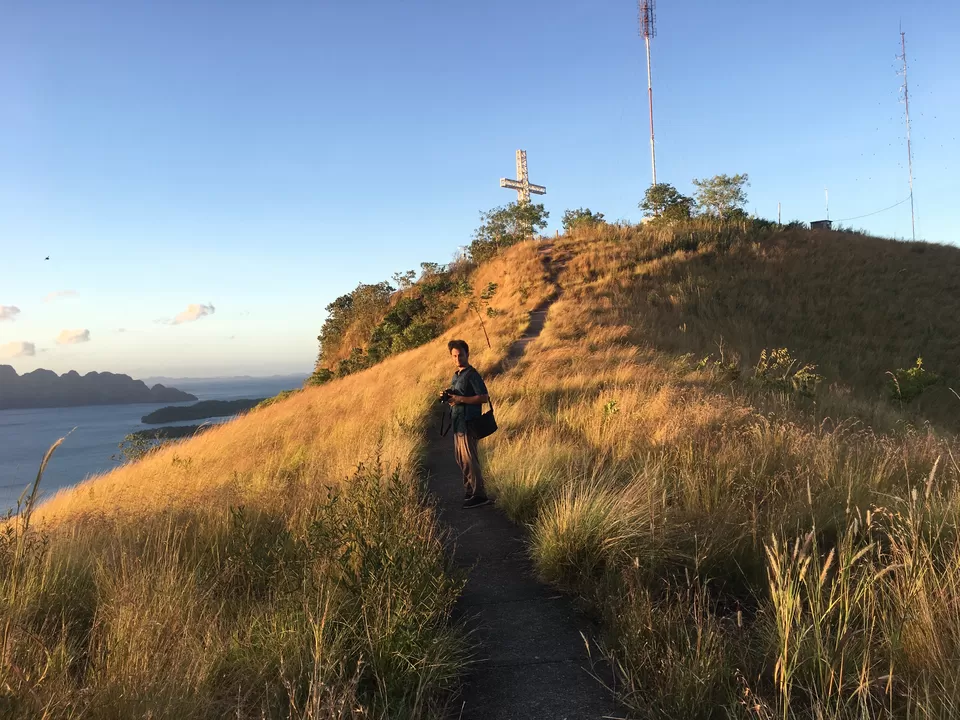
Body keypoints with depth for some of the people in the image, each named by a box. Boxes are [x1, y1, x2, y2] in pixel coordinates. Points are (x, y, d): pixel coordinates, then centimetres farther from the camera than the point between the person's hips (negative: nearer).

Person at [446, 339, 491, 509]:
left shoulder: (472, 375, -12)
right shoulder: (456, 375, 16)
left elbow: (484, 397, -18)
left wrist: (461, 399, -21)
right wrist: (448, 397, 3)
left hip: (468, 423, -9)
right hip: (458, 422, 9)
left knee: (469, 459, -8)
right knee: (460, 458, 14)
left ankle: (479, 495, -3)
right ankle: (469, 490, 25)